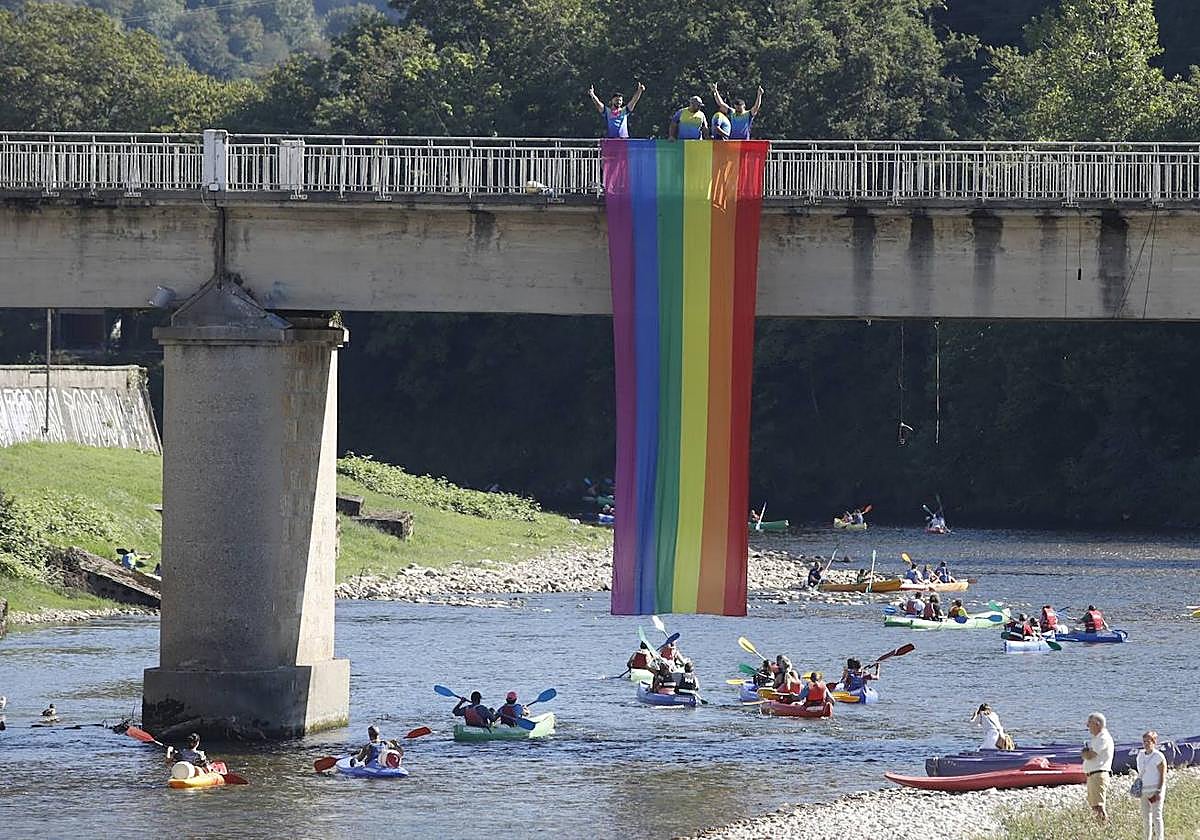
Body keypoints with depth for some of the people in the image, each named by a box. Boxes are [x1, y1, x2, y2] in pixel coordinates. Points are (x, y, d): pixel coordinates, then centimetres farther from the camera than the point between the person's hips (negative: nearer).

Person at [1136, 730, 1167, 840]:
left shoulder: (1158, 757, -9)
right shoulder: (1140, 755, 10)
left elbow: (1163, 776, -9)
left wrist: (1159, 792, -15)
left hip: (1155, 790, -7)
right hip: (1144, 790, 7)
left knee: (1156, 816, -10)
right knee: (1145, 817, 9)